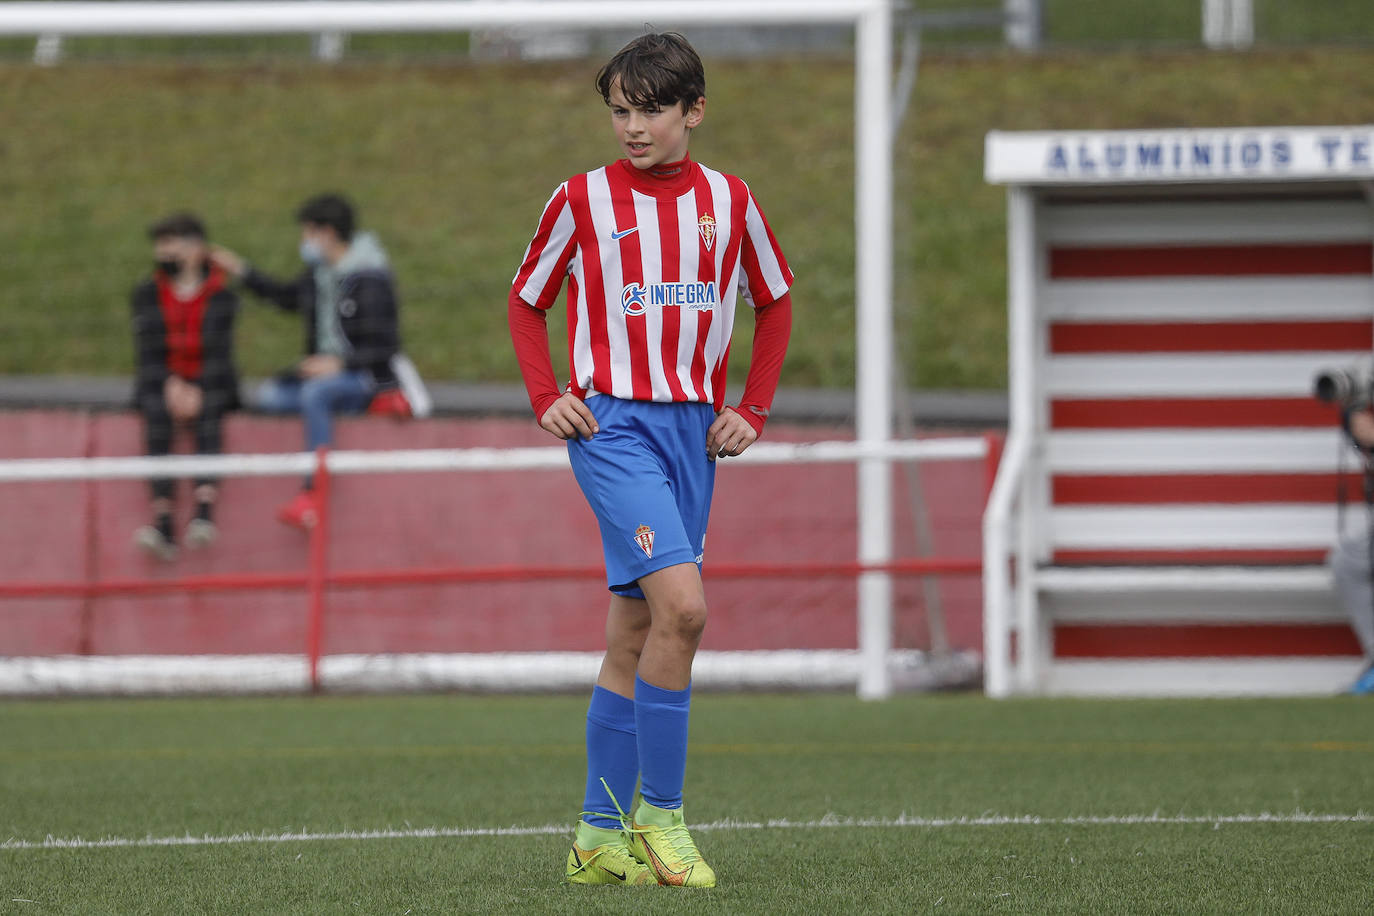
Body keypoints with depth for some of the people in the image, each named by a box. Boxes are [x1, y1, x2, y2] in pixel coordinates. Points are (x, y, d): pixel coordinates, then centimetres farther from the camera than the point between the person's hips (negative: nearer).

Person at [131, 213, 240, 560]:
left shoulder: (221, 297, 3)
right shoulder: (146, 295, 9)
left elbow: (219, 352, -6)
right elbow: (147, 352, 0)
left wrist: (198, 393, -22)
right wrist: (171, 386, -17)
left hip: (210, 385, -1)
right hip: (161, 384, 1)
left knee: (209, 412, -36)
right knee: (157, 414, -34)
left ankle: (204, 514, -55)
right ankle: (163, 522, -49)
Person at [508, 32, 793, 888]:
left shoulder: (728, 200, 6)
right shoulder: (583, 200, -2)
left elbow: (775, 302, 19)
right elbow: (526, 302, 10)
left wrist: (752, 409, 9)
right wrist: (547, 398, -3)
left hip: (693, 430, 4)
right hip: (613, 423, -4)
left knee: (634, 636, 8)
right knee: (683, 603, -21)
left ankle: (601, 836, 15)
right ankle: (659, 811, -13)